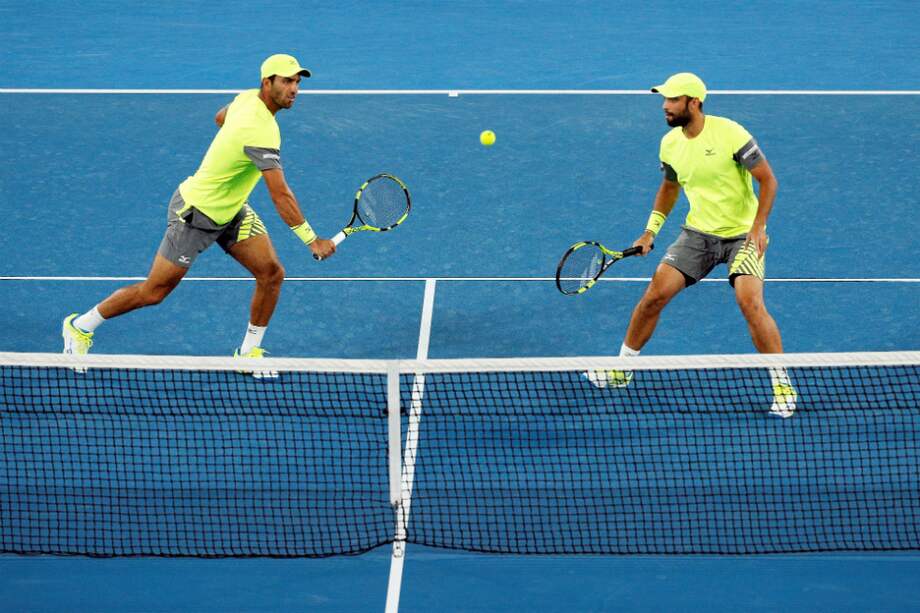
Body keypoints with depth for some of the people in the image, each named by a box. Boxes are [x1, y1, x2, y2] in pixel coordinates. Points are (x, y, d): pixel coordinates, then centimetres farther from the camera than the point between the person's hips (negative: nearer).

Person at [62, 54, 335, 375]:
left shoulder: (247, 97, -5)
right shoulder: (261, 132, -33)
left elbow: (220, 117, 20)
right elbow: (280, 196, -35)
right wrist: (312, 240, -32)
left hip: (232, 210, 9)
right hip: (196, 214, -9)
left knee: (272, 273, -3)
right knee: (153, 293, 3)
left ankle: (248, 352, 12)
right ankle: (81, 325, 23)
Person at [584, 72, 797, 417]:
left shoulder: (729, 133, -19)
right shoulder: (670, 143, 0)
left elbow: (768, 180, -14)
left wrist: (758, 226, -23)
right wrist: (651, 230, 11)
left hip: (742, 234, -5)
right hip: (698, 232, 5)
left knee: (750, 302, -23)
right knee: (655, 295, -3)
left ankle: (782, 385, -9)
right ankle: (622, 369, 14)